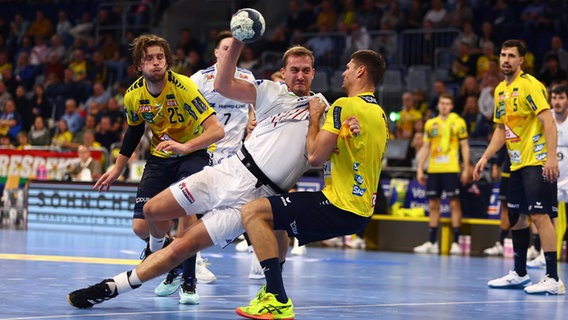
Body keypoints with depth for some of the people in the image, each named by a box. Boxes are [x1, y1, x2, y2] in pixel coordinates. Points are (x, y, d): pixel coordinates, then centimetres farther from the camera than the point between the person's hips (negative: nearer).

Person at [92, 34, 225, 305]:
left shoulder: (183, 87, -26)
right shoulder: (133, 96, -10)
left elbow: (217, 130, -33)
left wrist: (185, 146, -48)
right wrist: (117, 169, 16)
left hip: (193, 153, -4)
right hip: (159, 157, 4)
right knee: (141, 227, -8)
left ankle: (188, 281, -16)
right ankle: (156, 248, 30)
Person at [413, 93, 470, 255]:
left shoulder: (458, 122, 2)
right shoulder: (430, 123, 13)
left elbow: (465, 146, 1)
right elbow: (426, 147, 16)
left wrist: (466, 169, -5)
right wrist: (420, 169, 10)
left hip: (451, 169, -4)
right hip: (433, 169, 4)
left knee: (454, 203, -4)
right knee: (433, 205, 6)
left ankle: (456, 242, -2)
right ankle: (431, 242, 11)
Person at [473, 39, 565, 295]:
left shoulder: (530, 85, -11)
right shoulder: (500, 90, 14)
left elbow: (548, 122, -17)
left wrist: (551, 157, -26)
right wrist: (485, 157, 15)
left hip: (538, 163, -9)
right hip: (517, 165, 9)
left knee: (540, 215, -15)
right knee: (516, 217, 13)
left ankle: (553, 280, -17)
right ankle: (519, 274, 26)